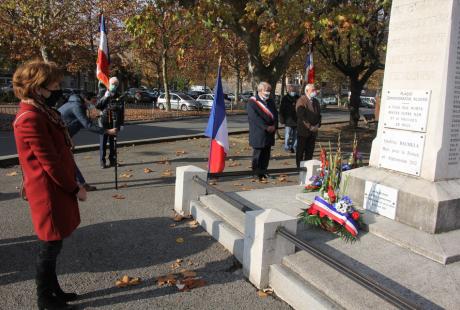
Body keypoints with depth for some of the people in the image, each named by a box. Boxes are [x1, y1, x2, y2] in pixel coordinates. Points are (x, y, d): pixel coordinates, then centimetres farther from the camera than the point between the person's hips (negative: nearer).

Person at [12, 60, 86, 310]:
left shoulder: (40, 111, 11)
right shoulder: (31, 118, -21)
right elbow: (49, 162, -21)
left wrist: (71, 184, 14)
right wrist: (75, 188, -12)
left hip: (56, 187, 10)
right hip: (49, 192, -10)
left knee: (52, 244, 19)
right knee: (50, 245, 5)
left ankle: (53, 289, 34)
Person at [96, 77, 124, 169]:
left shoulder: (119, 96, 4)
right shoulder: (103, 93, 3)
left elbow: (122, 111, 6)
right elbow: (97, 106, -4)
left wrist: (121, 123, 3)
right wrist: (104, 97, -17)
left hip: (115, 122, 1)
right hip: (104, 121, -1)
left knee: (113, 142, 6)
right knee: (103, 142, -1)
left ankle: (112, 160, 16)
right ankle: (102, 161, 4)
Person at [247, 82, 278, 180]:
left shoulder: (270, 102, 15)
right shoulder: (252, 102, -6)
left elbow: (275, 114, 11)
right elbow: (254, 117, -15)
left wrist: (274, 126, -7)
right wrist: (266, 127, -19)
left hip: (270, 132, 6)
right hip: (258, 133, -6)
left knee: (266, 153, 9)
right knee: (258, 153, 0)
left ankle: (263, 171, 20)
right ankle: (256, 173, 9)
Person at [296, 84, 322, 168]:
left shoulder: (316, 101, 13)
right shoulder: (301, 101, -10)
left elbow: (319, 114, 17)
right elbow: (301, 116, -17)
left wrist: (318, 125, -1)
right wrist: (309, 127, -19)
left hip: (313, 130, 6)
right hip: (303, 130, -6)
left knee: (310, 151, 10)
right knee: (300, 151, 3)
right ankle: (299, 167, 12)